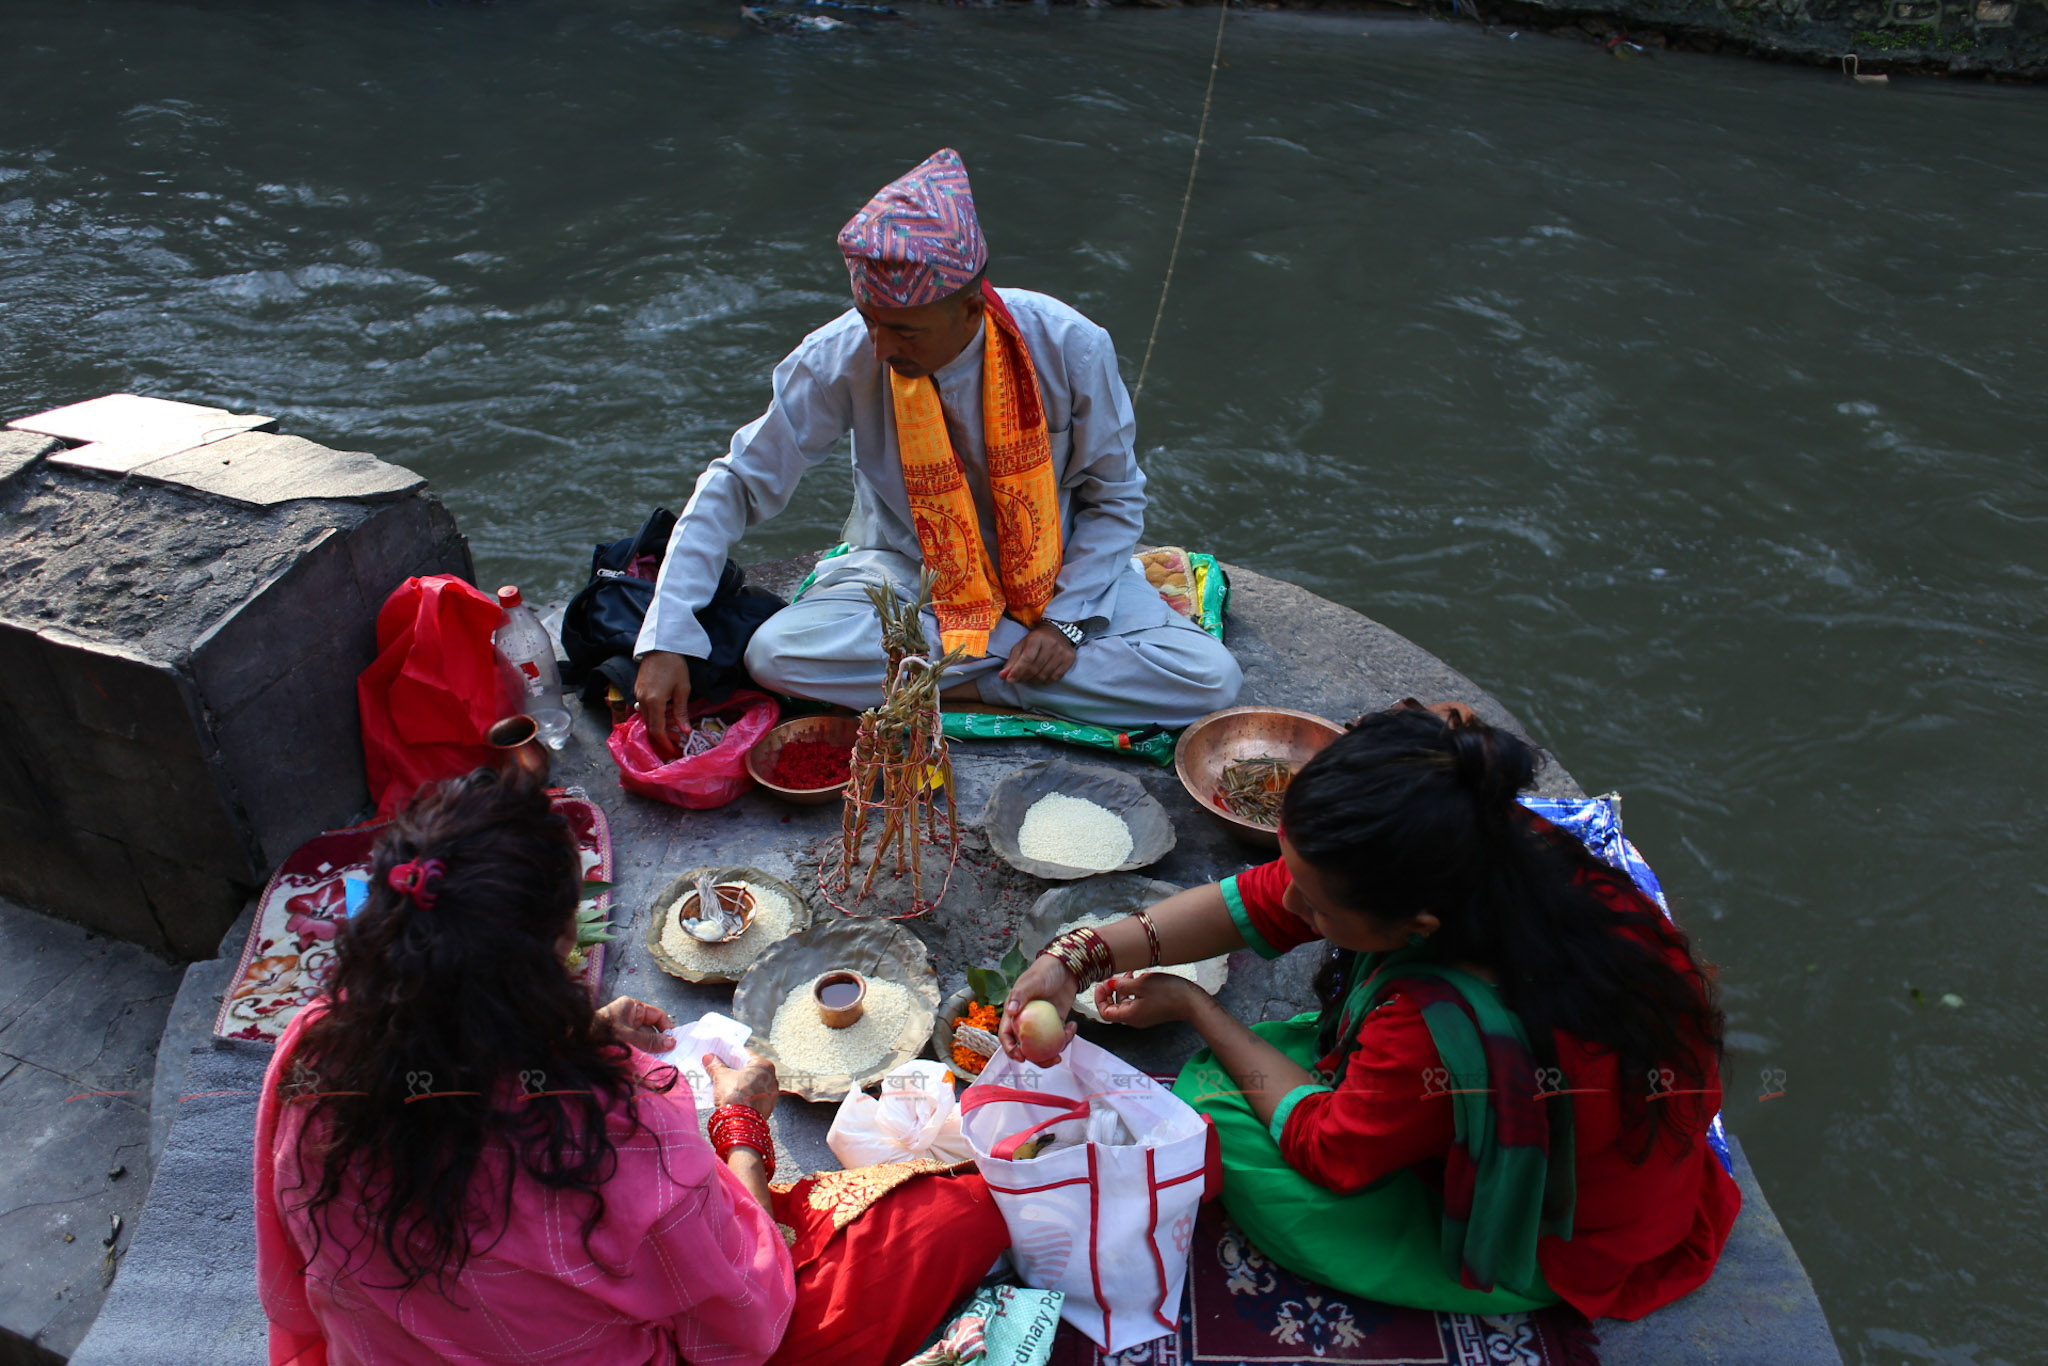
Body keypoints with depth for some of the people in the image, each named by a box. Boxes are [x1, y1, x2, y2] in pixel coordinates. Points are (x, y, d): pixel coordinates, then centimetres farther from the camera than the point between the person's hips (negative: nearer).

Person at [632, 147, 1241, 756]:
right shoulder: (841, 357, -20)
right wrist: (667, 639, -22)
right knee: (775, 653, -29)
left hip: (1055, 571, 0)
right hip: (908, 574, 0)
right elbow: (737, 485, -13)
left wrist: (1067, 619, -18)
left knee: (1212, 679, -22)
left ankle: (975, 684, -16)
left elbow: (1116, 498, -5)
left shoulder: (1068, 347, -20)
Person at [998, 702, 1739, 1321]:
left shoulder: (1445, 1029, -42)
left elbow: (1325, 1148, -19)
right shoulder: (1496, 849, -21)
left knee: (1213, 1105, -9)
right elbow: (1254, 903, -11)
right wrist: (1080, 955, -16)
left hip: (1558, 1255, -7)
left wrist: (1193, 1006, -10)